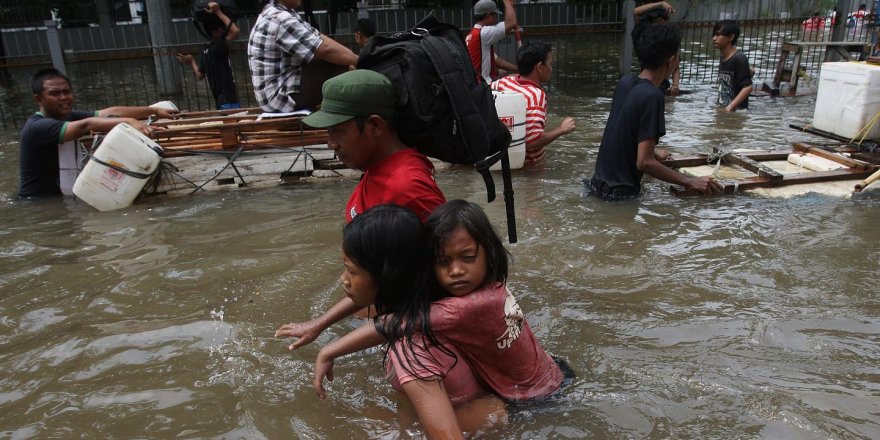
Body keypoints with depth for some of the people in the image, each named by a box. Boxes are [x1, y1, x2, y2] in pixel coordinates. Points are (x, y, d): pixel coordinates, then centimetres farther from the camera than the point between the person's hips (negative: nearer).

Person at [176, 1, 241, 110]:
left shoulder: (205, 51, 13)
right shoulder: (217, 47, -13)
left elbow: (199, 76, 18)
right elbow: (235, 31, -26)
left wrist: (192, 62, 35)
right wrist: (218, 12, -15)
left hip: (221, 101, 10)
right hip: (229, 101, -10)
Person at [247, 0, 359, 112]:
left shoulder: (279, 13, 10)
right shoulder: (280, 20, -22)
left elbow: (318, 38, 10)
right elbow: (325, 50, -22)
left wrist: (352, 56, 1)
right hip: (284, 96, -10)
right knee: (340, 68, -17)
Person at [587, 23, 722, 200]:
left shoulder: (625, 82, 3)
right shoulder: (652, 96, -21)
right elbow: (644, 162, -23)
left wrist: (654, 154, 34)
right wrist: (690, 182, -16)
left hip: (601, 182, 8)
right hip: (619, 193, -8)